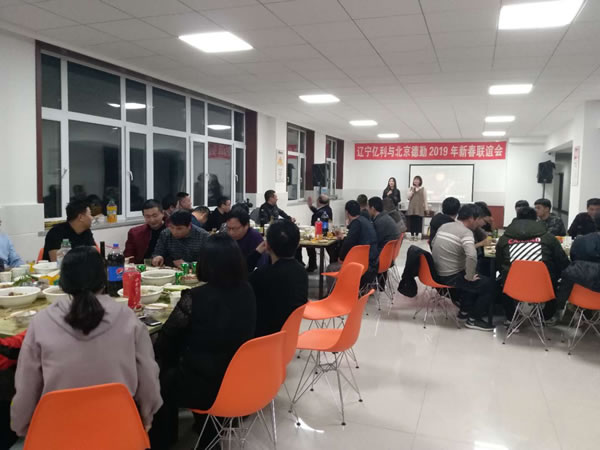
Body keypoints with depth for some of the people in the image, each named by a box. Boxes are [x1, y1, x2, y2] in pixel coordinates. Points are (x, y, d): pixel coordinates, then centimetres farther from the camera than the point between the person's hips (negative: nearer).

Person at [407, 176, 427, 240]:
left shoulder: (423, 189, 4)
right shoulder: (411, 188, 11)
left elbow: (425, 199, 4)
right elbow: (408, 197, 1)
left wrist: (426, 208, 0)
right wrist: (413, 190, -7)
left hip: (419, 208, -2)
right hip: (412, 208, 2)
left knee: (418, 222, -4)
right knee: (411, 221, -1)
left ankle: (417, 235, 4)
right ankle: (412, 235, 8)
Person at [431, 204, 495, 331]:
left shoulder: (444, 226, 5)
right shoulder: (466, 232, -18)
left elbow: (433, 244, 20)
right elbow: (472, 256, -35)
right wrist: (469, 277, -19)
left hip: (437, 273, 9)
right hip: (451, 277, -9)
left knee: (476, 278, 31)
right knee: (489, 284, 1)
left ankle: (465, 311, 35)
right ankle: (473, 319, 10)